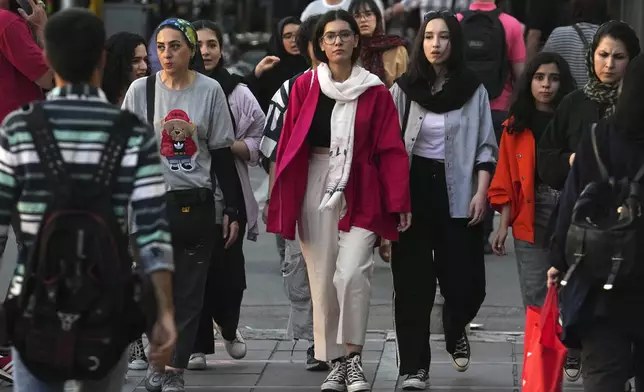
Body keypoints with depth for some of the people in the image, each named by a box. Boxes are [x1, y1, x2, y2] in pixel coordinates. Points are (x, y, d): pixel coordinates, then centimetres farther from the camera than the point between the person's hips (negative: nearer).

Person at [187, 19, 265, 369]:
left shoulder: (238, 93, 7)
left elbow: (257, 144, 7)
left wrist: (228, 146, -10)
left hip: (228, 194, 1)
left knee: (228, 269, -2)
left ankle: (228, 327, 28)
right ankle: (198, 345, 10)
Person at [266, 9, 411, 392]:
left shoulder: (375, 92, 1)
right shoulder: (305, 86, 5)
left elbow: (391, 150, -1)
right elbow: (288, 143, 7)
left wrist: (400, 203, -6)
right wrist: (280, 199, 3)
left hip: (360, 195, -2)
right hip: (315, 192, 2)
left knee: (352, 274, -17)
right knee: (322, 279, 4)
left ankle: (354, 357, -3)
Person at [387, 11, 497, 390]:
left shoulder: (474, 90, 1)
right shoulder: (404, 88, 2)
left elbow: (486, 146, 3)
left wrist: (481, 193, -8)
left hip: (457, 192, 0)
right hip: (413, 190, 0)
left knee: (465, 280, -1)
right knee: (413, 282, 0)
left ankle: (455, 331, 33)